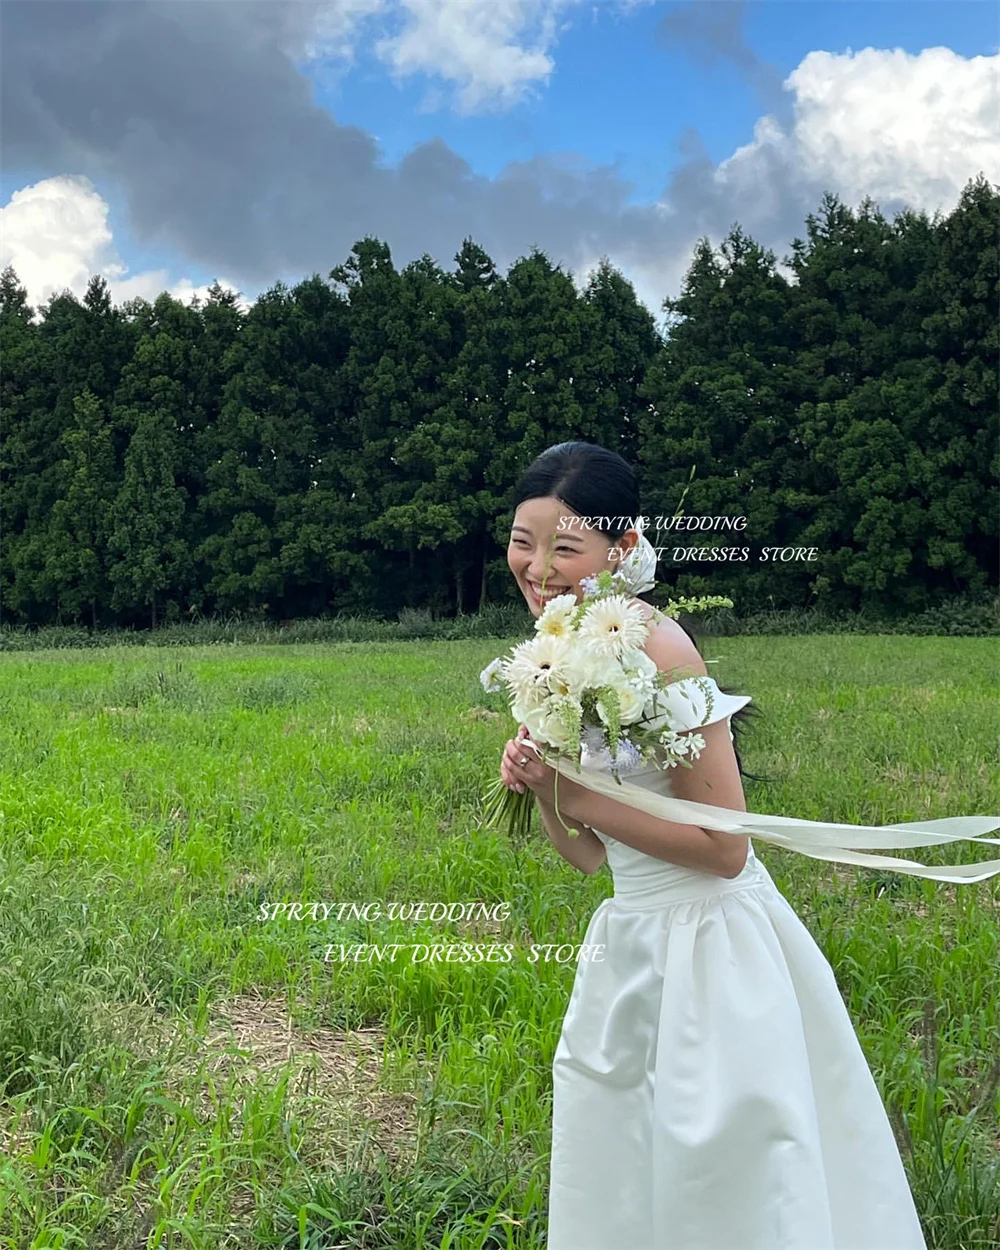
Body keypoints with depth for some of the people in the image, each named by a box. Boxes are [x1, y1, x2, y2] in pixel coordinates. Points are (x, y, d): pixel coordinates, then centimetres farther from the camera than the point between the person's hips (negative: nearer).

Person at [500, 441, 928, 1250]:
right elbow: (590, 857, 9)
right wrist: (539, 787, -9)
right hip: (632, 944, 8)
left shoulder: (656, 649, -20)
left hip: (707, 947, -8)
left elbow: (724, 848, -21)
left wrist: (580, 796, -18)